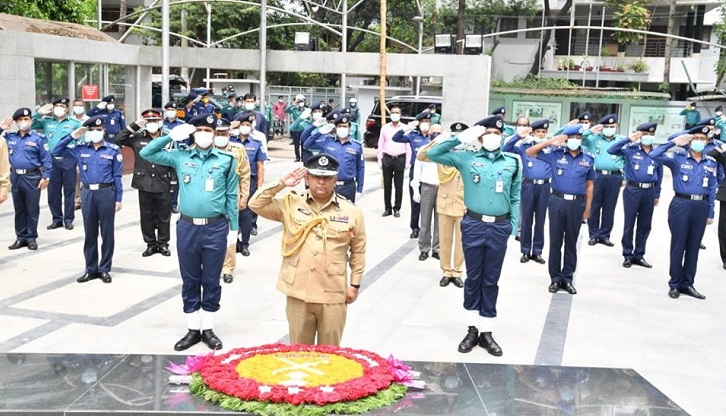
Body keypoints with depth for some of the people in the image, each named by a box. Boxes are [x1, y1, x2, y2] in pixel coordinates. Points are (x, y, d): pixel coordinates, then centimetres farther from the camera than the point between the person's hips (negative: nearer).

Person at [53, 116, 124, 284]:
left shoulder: (113, 150, -1)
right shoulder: (80, 148, 5)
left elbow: (117, 176, 0)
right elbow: (56, 152, 6)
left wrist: (118, 198, -2)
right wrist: (71, 136, -3)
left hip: (106, 193, -2)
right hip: (87, 193, 2)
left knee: (107, 232, 4)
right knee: (90, 233, 10)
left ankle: (104, 269, 14)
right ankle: (91, 269, 19)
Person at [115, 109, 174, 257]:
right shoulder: (138, 138, 3)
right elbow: (118, 140, -3)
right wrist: (134, 126, -7)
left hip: (163, 185, -1)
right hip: (144, 184, 1)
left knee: (164, 216, 8)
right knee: (147, 216, 9)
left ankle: (163, 243, 20)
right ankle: (151, 244, 21)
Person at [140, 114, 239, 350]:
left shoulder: (227, 160, 1)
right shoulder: (180, 157, 5)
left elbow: (231, 196, 4)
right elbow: (146, 153, 5)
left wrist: (234, 228, 4)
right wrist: (172, 136, -3)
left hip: (216, 228, -1)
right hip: (187, 227, 2)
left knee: (211, 281, 8)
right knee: (190, 281, 10)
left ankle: (208, 329, 21)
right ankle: (193, 330, 21)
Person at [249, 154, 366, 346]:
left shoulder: (351, 212, 1)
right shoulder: (291, 204, 3)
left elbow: (358, 252, 7)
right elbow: (256, 204, -1)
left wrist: (354, 284, 6)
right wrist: (281, 184, -7)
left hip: (333, 296, -1)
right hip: (298, 293, 1)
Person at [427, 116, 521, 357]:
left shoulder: (512, 163, 5)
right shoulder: (466, 158, 0)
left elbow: (515, 198, 10)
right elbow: (432, 154, -4)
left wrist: (513, 227, 4)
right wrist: (461, 138, -8)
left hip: (499, 227, 1)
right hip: (473, 225, -1)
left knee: (491, 280, 9)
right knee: (473, 278, 8)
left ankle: (486, 332, 18)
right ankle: (472, 330, 20)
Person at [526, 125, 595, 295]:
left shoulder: (588, 159, 6)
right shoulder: (555, 154, 1)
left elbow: (589, 185, 10)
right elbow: (529, 152, -2)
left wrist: (588, 207, 5)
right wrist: (550, 142, -11)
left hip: (577, 204, 1)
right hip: (557, 201, -1)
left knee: (571, 242, 9)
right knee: (555, 241, 5)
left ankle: (567, 278, 18)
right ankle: (555, 278, 15)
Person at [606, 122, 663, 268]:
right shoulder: (630, 149, -2)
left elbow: (659, 175, 13)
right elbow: (611, 150, -14)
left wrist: (657, 194, 12)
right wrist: (629, 139, -17)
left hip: (649, 192, 4)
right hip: (633, 190, -4)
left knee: (645, 226, 10)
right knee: (629, 224, 2)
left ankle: (638, 255, 21)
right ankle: (627, 255, 12)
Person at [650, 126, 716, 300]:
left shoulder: (711, 162, 9)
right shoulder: (678, 158, -1)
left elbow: (712, 189, 11)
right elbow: (654, 155, -14)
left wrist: (710, 213, 9)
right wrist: (674, 142, -13)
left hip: (701, 207, 4)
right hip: (681, 205, -4)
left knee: (693, 247, 10)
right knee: (678, 245, 2)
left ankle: (687, 284, 20)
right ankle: (675, 284, 12)